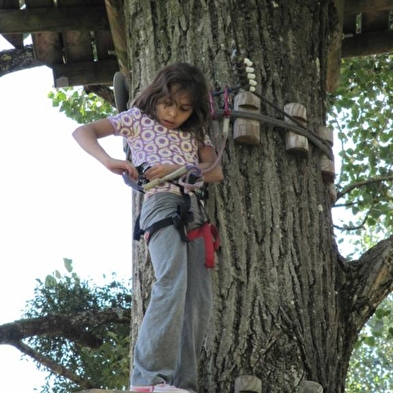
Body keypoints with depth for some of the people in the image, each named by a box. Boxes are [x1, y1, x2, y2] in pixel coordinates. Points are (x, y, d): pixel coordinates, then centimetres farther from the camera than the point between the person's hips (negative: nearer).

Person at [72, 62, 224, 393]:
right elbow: (83, 132, 5)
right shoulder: (138, 119, 13)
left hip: (194, 210, 6)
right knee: (171, 282, -28)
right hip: (161, 202, -6)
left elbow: (215, 172, 10)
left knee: (199, 298, -6)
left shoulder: (196, 134, 24)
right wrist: (109, 161, -15)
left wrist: (175, 169, -7)